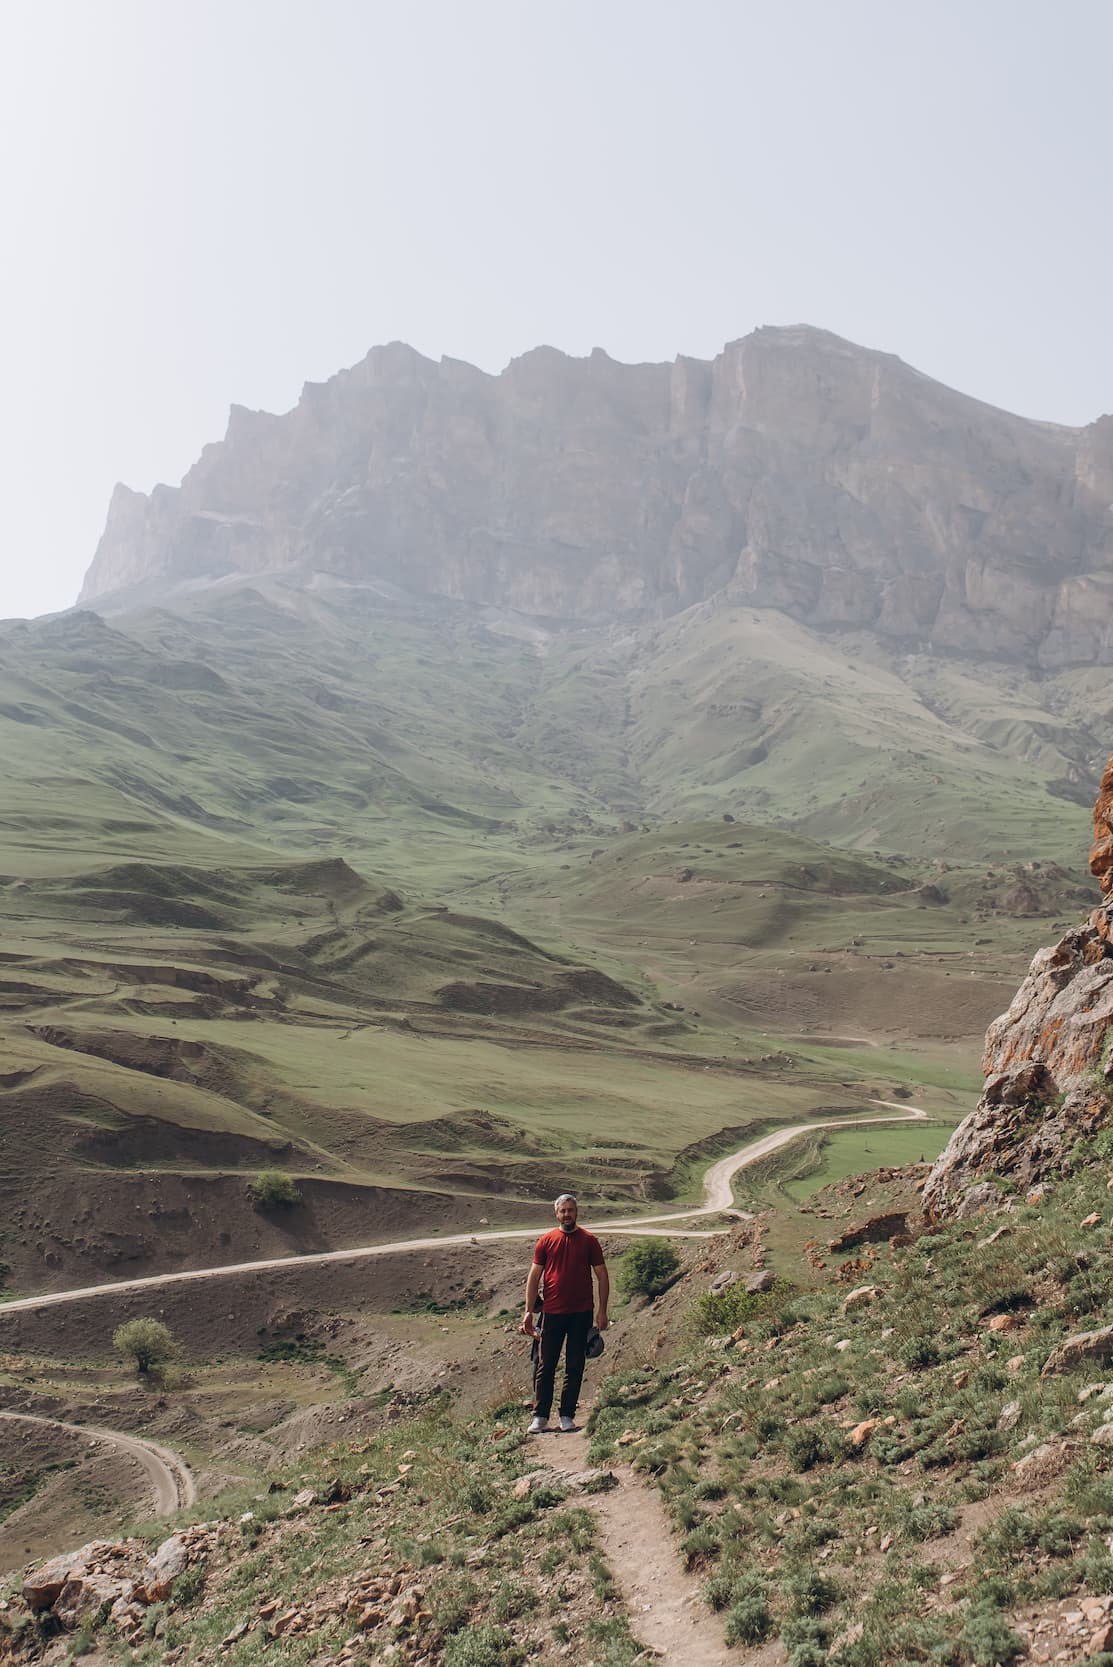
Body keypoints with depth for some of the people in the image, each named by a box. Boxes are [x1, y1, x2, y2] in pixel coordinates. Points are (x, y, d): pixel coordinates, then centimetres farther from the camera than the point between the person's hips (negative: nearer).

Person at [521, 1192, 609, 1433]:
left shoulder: (589, 1241, 2)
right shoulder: (546, 1241, 3)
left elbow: (602, 1275, 5)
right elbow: (534, 1277, 6)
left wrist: (602, 1310, -1)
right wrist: (529, 1311, 0)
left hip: (581, 1313, 0)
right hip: (553, 1312, 0)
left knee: (575, 1367, 6)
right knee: (545, 1367, 2)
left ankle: (567, 1416, 14)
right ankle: (540, 1417, 9)